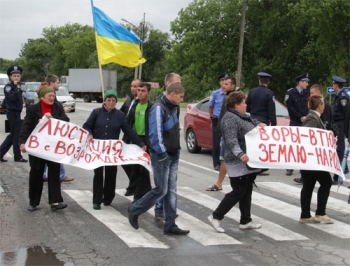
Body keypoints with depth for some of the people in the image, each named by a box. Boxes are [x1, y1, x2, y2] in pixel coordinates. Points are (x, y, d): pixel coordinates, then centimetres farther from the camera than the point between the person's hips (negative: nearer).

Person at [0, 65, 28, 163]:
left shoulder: (16, 86, 14)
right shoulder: (8, 86, -12)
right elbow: (12, 97, -28)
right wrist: (17, 88, -24)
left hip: (16, 113, 9)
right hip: (13, 113, -9)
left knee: (12, 135, 14)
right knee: (17, 135, 0)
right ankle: (18, 156, 11)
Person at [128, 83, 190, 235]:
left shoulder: (172, 108, 13)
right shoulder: (158, 108, -16)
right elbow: (155, 134, -22)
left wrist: (177, 151, 11)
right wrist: (163, 154, -19)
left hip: (173, 156, 9)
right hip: (162, 157, -9)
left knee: (171, 191, 8)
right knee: (161, 190, -3)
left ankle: (170, 225, 14)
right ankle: (134, 211, 15)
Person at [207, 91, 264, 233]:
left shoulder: (242, 116, 14)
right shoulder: (230, 118, -17)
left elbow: (252, 121, 35)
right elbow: (231, 141, -27)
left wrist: (259, 124, 13)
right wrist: (240, 154, -41)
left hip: (247, 162, 10)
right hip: (238, 163, -10)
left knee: (247, 191, 13)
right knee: (238, 192, -6)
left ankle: (245, 221, 21)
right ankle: (216, 216, 3)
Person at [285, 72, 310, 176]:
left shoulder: (307, 93, 7)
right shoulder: (290, 93, -4)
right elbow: (290, 108, -7)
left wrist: (306, 117, -8)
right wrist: (300, 117, -10)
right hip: (295, 123, -3)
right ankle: (289, 168, 4)